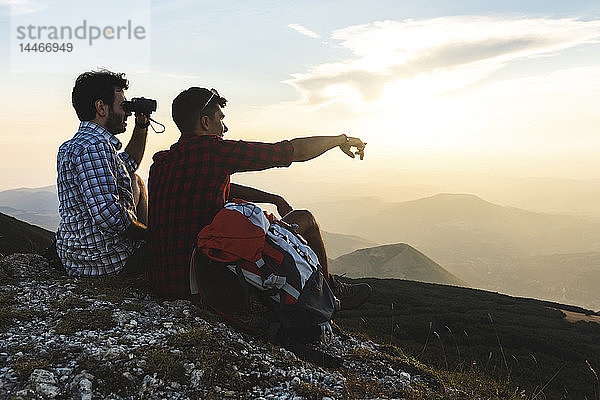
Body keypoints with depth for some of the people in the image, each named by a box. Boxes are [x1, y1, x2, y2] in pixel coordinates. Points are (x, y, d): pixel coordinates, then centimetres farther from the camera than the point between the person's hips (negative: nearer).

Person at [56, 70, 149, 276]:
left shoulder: (73, 145, 12)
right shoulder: (94, 146, -23)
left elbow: (129, 164, 30)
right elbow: (107, 214, -32)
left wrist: (141, 127, 20)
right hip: (103, 262, -10)